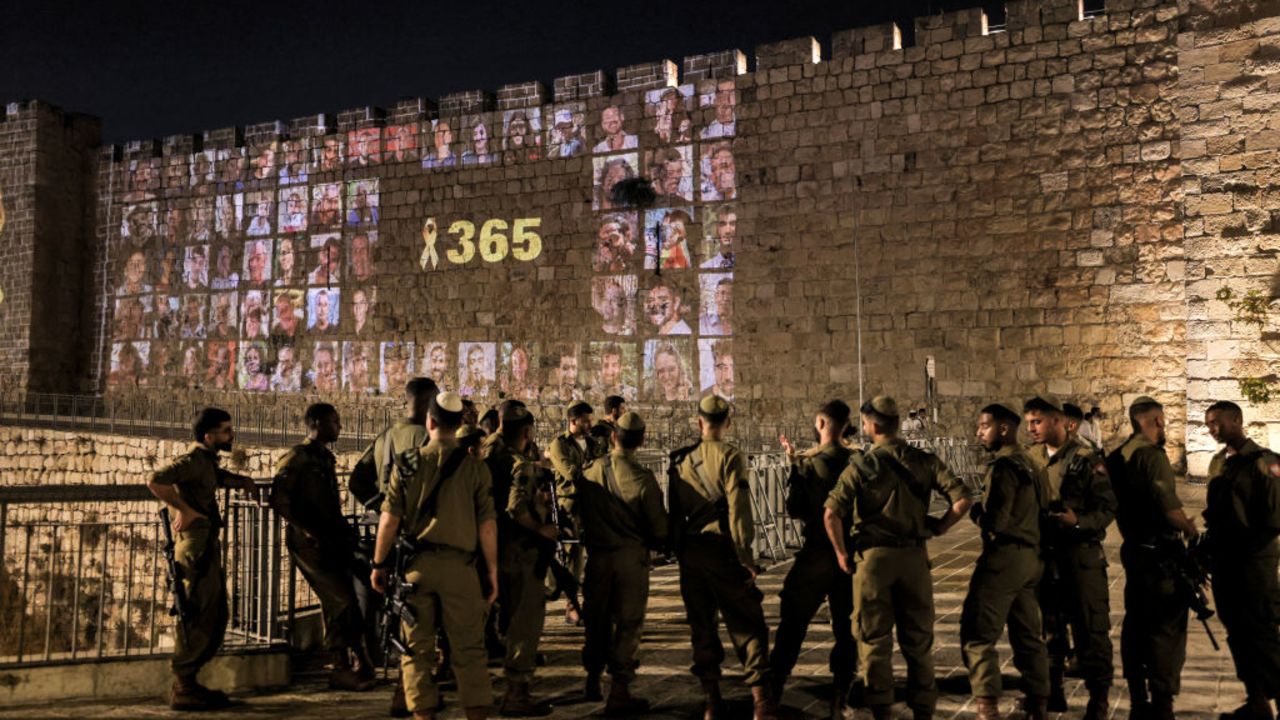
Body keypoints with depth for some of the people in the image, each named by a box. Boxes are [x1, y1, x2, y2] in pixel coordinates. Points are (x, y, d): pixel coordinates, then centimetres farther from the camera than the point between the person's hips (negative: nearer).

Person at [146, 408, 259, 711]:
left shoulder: (207, 461, 15)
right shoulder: (192, 460, -14)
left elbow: (219, 477, 39)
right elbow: (155, 481, -30)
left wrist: (242, 481, 20)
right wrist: (184, 509, -25)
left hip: (208, 549, 10)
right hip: (196, 549, -10)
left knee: (214, 618, 15)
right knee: (197, 619, -4)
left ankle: (187, 683, 24)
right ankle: (182, 691, 5)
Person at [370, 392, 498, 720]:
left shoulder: (408, 464, 1)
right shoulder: (475, 467, -1)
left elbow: (389, 520, -1)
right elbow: (487, 524, -3)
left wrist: (379, 564, 9)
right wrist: (492, 571, 4)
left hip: (415, 563, 1)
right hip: (459, 564, -1)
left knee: (417, 647, 10)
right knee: (469, 648, 7)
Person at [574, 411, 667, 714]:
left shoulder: (589, 471, -3)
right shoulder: (643, 478, -15)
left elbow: (577, 514, 10)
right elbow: (659, 530, -11)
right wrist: (648, 542, 9)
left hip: (597, 556, 4)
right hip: (631, 558, -4)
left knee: (597, 620, 19)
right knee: (627, 624, 5)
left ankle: (592, 681, 32)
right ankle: (619, 694, 7)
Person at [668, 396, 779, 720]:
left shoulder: (681, 460, 8)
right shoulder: (730, 456, -7)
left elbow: (673, 512, 11)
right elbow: (738, 510, -14)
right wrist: (746, 558, -10)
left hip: (689, 553, 5)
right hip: (722, 550, -4)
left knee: (702, 627, 12)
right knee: (747, 625, 1)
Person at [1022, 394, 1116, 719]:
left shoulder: (1086, 459, -10)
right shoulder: (1031, 458, 6)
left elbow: (1108, 508, -12)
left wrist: (1078, 520, -26)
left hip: (1081, 555, -5)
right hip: (1044, 555, 5)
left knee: (1091, 631, 4)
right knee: (1049, 627, 15)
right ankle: (1053, 693, 27)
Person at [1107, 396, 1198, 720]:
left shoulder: (1115, 458, 8)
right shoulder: (1152, 455, -18)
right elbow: (1170, 508, -23)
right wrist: (1192, 532, -4)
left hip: (1132, 548, 8)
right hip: (1159, 552, -8)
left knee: (1136, 623, 14)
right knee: (1167, 627, -1)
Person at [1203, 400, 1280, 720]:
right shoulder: (1218, 462, 13)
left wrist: (1245, 549, -12)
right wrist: (1213, 546, 5)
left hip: (1253, 561, -7)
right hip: (1224, 561, 8)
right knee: (1238, 633, 12)